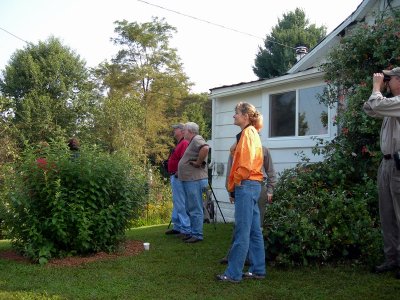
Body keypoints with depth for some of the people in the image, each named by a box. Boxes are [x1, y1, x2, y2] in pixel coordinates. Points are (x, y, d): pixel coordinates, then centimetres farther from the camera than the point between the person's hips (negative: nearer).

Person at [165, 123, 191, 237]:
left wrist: (177, 173, -19)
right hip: (174, 177, 11)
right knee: (176, 202, 17)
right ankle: (177, 227, 26)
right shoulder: (179, 144, 19)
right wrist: (171, 175, 15)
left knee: (180, 203, -9)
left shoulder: (184, 143, -14)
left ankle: (186, 230, -6)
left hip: (178, 177, -11)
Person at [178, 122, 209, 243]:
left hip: (195, 180, -11)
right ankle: (193, 233, 24)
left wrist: (198, 163, -23)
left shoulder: (197, 139, -13)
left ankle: (197, 235, -1)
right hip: (190, 180, 11)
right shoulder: (193, 141, 19)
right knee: (190, 209, 16)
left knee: (195, 209, -6)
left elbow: (205, 148, -34)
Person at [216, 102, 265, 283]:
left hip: (246, 185, -10)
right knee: (254, 231, 12)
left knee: (242, 232, -6)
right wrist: (234, 185, 12)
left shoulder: (247, 133, -11)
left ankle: (233, 274, -2)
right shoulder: (251, 133, 18)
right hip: (252, 186, 10)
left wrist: (233, 185, -8)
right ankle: (258, 270, 18)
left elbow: (245, 165, -18)